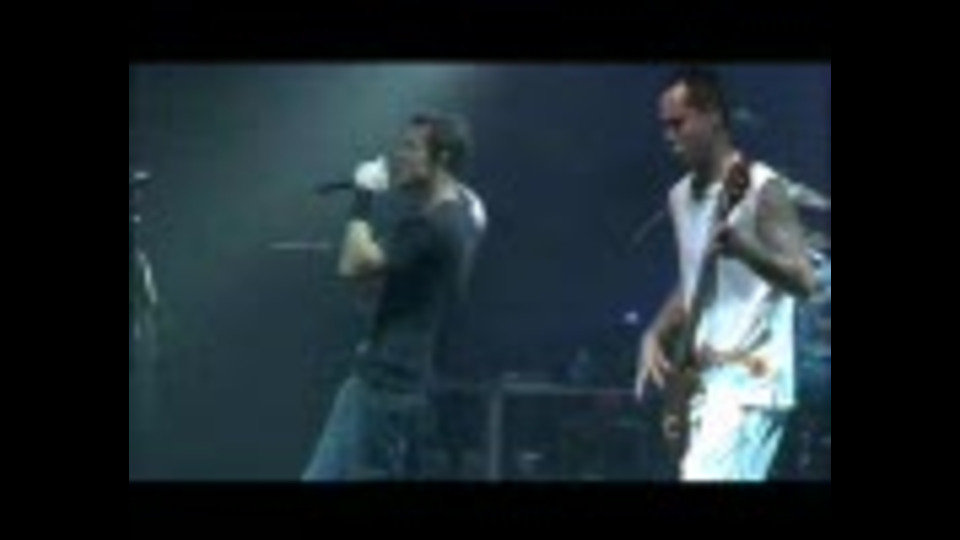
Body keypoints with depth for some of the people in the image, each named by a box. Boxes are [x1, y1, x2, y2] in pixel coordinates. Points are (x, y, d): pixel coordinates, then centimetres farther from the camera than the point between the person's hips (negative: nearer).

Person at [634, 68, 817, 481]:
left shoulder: (761, 189, -9)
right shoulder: (682, 197, 15)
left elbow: (803, 281, -18)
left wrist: (744, 249, -35)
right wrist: (655, 336, 9)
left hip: (748, 384, -8)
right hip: (701, 384, 8)